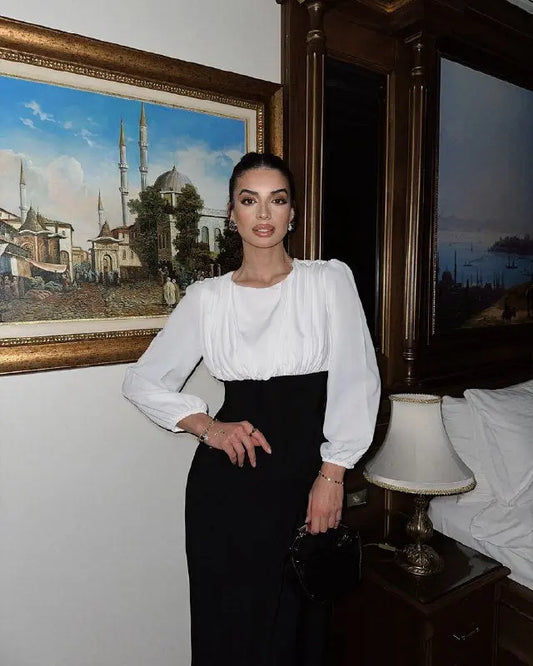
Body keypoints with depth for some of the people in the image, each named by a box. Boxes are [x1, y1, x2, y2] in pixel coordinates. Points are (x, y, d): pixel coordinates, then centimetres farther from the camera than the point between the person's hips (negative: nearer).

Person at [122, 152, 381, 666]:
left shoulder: (330, 280, -2)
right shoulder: (206, 298, 1)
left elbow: (356, 383, -5)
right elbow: (144, 382, 6)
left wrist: (332, 474, -8)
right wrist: (209, 428, -6)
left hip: (306, 477, 0)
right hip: (228, 484, 1)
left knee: (300, 624, 16)